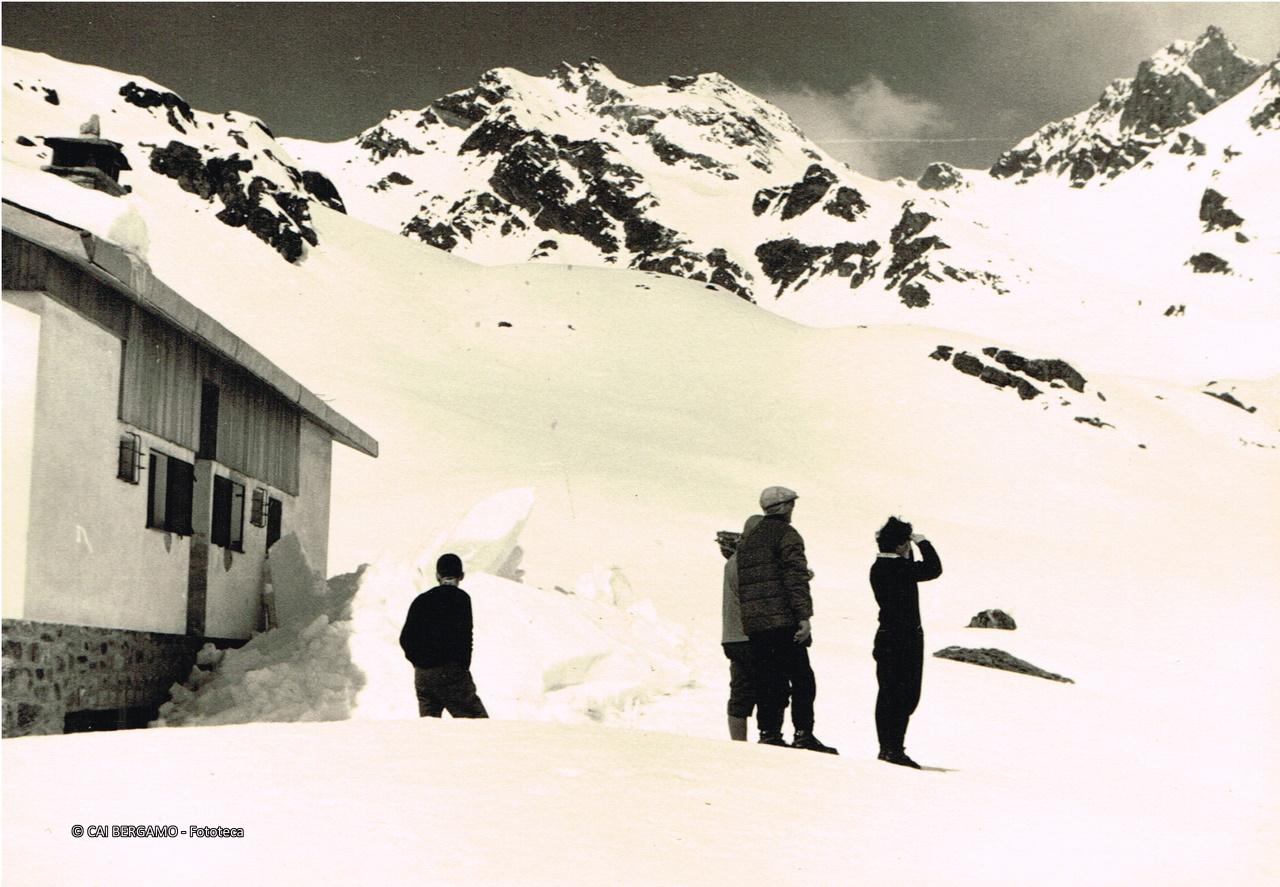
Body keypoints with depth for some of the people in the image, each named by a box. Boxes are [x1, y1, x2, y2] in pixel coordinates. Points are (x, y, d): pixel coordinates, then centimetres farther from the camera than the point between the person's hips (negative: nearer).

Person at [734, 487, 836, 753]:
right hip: (783, 620, -7)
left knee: (769, 681, 9)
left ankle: (769, 733, 6)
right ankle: (803, 734, -6)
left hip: (753, 624, 7)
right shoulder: (786, 534, -5)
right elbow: (796, 576, -15)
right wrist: (804, 615, -18)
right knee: (802, 680, -2)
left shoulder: (747, 539, 19)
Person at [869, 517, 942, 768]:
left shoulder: (878, 568, 9)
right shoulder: (900, 568, -18)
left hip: (887, 637, 9)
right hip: (906, 639, -9)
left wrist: (914, 545, 16)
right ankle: (894, 748, -2)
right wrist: (923, 542, -2)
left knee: (888, 694, 11)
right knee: (906, 696, -3)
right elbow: (934, 569, -12)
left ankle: (887, 747, 17)